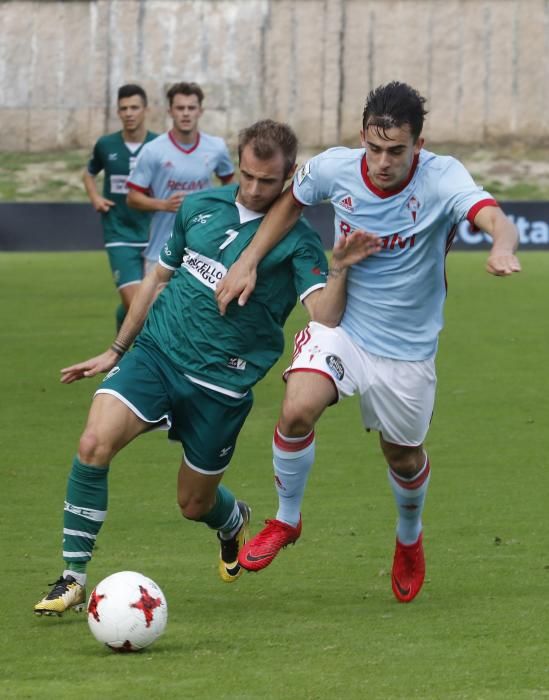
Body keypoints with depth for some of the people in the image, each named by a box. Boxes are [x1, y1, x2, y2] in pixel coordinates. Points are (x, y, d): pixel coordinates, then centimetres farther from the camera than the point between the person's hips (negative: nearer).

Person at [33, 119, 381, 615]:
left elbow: (325, 317, -20)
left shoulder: (297, 241, -8)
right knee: (94, 444, -22)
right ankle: (73, 579, -11)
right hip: (155, 351, 2)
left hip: (221, 384, -2)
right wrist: (116, 350, 20)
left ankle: (234, 523, 49)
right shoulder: (200, 207, 5)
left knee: (195, 504, 9)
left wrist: (340, 271, -38)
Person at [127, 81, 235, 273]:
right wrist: (163, 204, -21)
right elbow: (133, 197, -4)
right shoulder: (153, 151, -8)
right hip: (162, 250, -2)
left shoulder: (216, 148, 1)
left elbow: (229, 180, 21)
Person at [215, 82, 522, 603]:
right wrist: (249, 261, -1)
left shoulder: (441, 178, -23)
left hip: (408, 345, -1)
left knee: (403, 456, 14)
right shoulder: (334, 169, -15)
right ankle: (286, 520, 2)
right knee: (297, 410, -24)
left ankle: (410, 538, 49)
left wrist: (503, 248, -64)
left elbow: (492, 218, -41)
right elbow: (291, 202, 8)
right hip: (341, 325, 1)